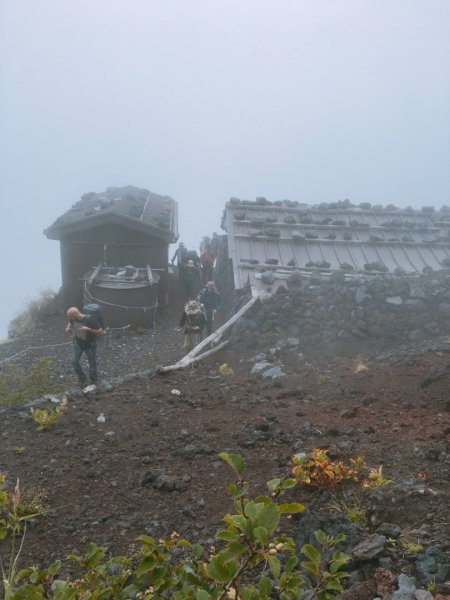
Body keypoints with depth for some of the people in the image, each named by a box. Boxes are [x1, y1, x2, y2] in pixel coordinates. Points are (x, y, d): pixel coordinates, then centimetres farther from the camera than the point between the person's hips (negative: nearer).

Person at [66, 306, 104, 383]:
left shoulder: (90, 320, -33)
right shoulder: (73, 318, -16)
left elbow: (101, 332, -29)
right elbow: (70, 322, 10)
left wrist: (88, 329, -38)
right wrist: (68, 328, -13)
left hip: (90, 345, -5)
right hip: (78, 343, 5)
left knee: (92, 363, 11)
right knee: (74, 361, 5)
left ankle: (93, 381, 36)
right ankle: (82, 377, 31)